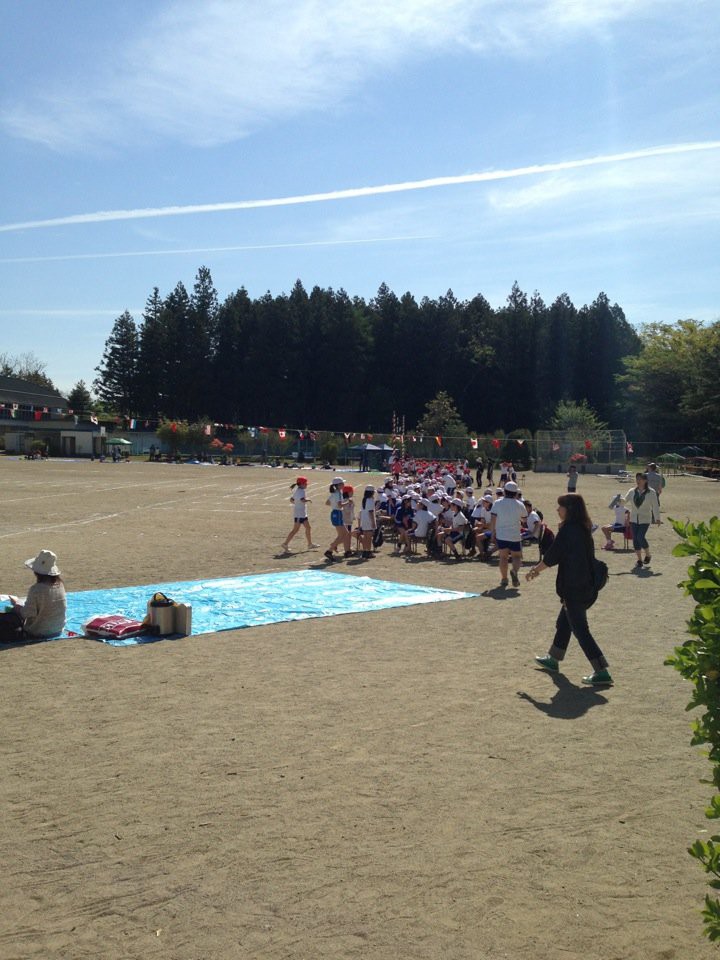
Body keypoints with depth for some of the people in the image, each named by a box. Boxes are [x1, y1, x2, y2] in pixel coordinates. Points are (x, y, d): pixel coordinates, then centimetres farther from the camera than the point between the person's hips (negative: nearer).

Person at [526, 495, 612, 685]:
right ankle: (553, 659, 38)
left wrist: (535, 570, 3)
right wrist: (539, 569, 21)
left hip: (573, 589, -10)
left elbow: (552, 558, -15)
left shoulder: (568, 530, -18)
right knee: (564, 623, 23)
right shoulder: (583, 529, 10)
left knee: (580, 629, -4)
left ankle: (602, 672, -5)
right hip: (587, 586, 10)